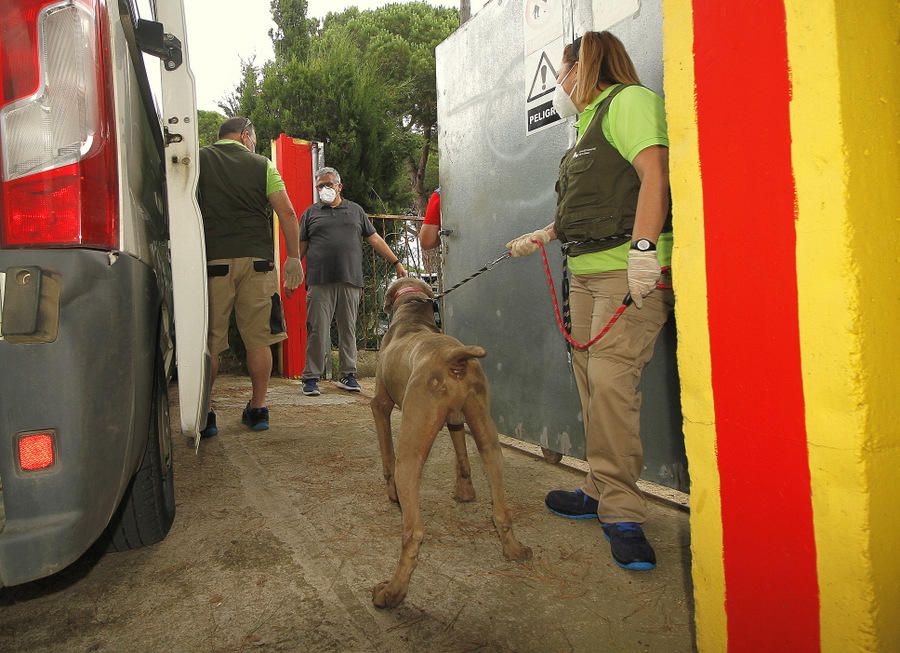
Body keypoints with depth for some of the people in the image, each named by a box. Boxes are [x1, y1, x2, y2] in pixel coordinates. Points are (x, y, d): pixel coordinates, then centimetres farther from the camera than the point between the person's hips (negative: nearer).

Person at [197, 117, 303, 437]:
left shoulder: (199, 160, 9)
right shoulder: (262, 165, 8)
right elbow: (287, 213, 2)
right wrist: (294, 257, 6)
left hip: (213, 259, 0)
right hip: (257, 259, 0)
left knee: (209, 341, 3)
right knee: (258, 339, 7)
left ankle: (203, 415, 5)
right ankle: (257, 410, 13)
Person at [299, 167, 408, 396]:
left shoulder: (355, 210, 17)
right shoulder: (311, 213, 14)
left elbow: (375, 239, 17)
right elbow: (301, 247, 13)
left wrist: (396, 262, 13)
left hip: (350, 281, 1)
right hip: (319, 281, -1)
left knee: (348, 330, 4)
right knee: (318, 330, -3)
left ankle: (348, 375, 13)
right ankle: (311, 378, 3)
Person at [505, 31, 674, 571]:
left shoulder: (629, 101, -2)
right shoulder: (590, 123, 25)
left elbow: (654, 173, -17)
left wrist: (643, 249, -27)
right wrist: (545, 235, 32)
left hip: (631, 269, -9)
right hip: (586, 272, 10)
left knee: (611, 379, -16)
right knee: (591, 380, 8)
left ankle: (623, 515, -8)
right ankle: (604, 493, 19)